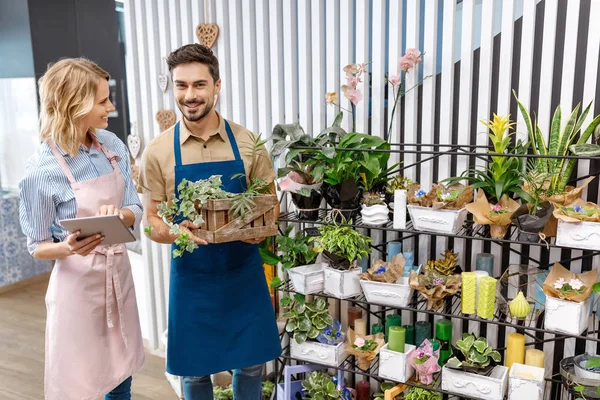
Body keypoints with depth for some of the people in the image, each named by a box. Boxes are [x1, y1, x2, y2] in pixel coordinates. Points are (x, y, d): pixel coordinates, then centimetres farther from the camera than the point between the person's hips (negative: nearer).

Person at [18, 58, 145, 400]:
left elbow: (136, 212, 2)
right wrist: (68, 247, -29)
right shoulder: (43, 169, -17)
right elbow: (38, 247, -8)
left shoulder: (113, 146, -2)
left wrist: (118, 215, -21)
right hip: (79, 282, -5)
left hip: (119, 273, 5)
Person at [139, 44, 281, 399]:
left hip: (243, 272, 1)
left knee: (251, 363, 14)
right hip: (191, 276, 0)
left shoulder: (247, 142, -5)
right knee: (194, 369, 14)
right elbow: (151, 221, -1)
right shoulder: (158, 151, -6)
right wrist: (175, 232, -23)